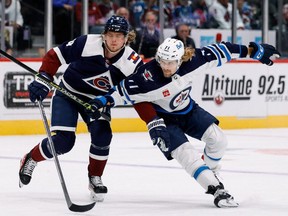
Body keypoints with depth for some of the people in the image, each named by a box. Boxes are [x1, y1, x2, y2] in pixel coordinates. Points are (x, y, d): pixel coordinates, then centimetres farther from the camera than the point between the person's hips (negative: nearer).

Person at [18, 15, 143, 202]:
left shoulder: (133, 63, -21)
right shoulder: (87, 43, -28)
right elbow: (55, 55, -17)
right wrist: (43, 79, -24)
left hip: (97, 101, 2)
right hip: (68, 94, -2)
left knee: (102, 135, -20)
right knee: (64, 141, -13)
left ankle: (95, 178, 4)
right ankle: (30, 160, 16)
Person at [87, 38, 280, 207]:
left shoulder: (192, 60, -23)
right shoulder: (149, 76, -34)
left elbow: (218, 52, -14)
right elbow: (127, 90, -24)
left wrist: (252, 50, -10)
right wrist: (106, 100, -38)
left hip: (188, 109, 4)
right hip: (163, 117, -4)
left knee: (217, 138, -5)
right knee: (186, 153, -18)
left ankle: (211, 172, 23)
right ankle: (217, 190, -11)